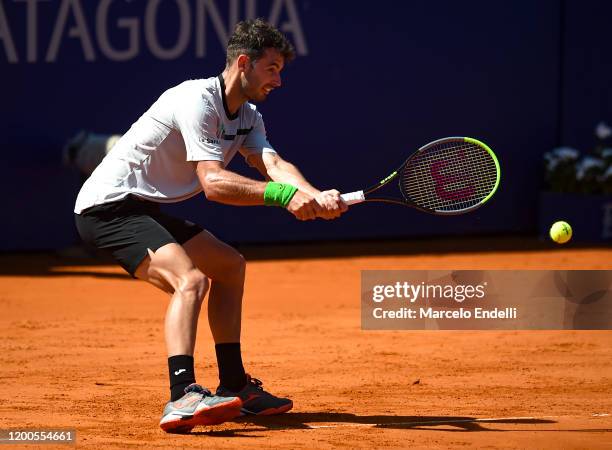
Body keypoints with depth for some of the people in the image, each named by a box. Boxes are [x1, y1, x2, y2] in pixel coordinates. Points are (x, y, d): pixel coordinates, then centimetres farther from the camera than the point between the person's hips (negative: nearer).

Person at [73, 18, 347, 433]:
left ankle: (234, 388, 25)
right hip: (109, 207, -11)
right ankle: (182, 398, -45)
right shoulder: (197, 100, -21)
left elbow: (273, 164, -9)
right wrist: (282, 194, -41)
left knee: (229, 265, 22)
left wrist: (316, 196, -29)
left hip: (146, 210, 11)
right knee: (191, 279, -30)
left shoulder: (247, 116, 9)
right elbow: (213, 182, -31)